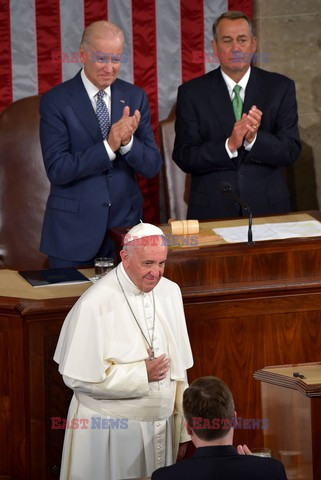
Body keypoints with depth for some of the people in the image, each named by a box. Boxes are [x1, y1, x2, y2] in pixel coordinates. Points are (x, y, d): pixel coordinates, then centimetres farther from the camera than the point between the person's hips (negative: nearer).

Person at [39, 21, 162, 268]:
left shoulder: (135, 97, 4)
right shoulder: (55, 101, -6)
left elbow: (152, 166, 1)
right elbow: (57, 169, -14)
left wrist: (127, 141, -19)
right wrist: (108, 146, -23)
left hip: (125, 223, 3)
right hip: (74, 229, -3)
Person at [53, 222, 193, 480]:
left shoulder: (170, 292, 2)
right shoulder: (95, 304, -17)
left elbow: (178, 367, 8)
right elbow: (77, 376, -17)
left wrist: (183, 429, 9)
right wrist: (141, 374, -16)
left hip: (161, 427, 5)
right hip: (109, 433, -5)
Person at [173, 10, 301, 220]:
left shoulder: (280, 88, 3)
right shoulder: (191, 93, 1)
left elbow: (291, 151, -3)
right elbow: (184, 157, -7)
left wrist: (254, 139, -20)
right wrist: (229, 145, -21)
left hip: (267, 208, 1)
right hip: (211, 210, -1)